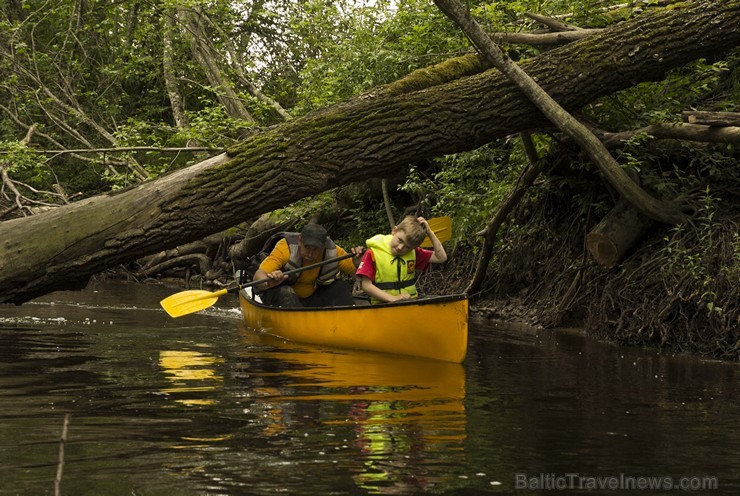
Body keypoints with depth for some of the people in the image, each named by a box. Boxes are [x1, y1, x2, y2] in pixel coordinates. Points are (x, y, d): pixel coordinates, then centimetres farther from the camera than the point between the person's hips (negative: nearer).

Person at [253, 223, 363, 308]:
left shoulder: (333, 252, -13)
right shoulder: (286, 247, -26)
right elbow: (259, 275, -34)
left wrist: (356, 262, -26)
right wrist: (268, 283, -58)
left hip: (311, 298, 4)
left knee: (341, 287, -11)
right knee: (285, 292, -36)